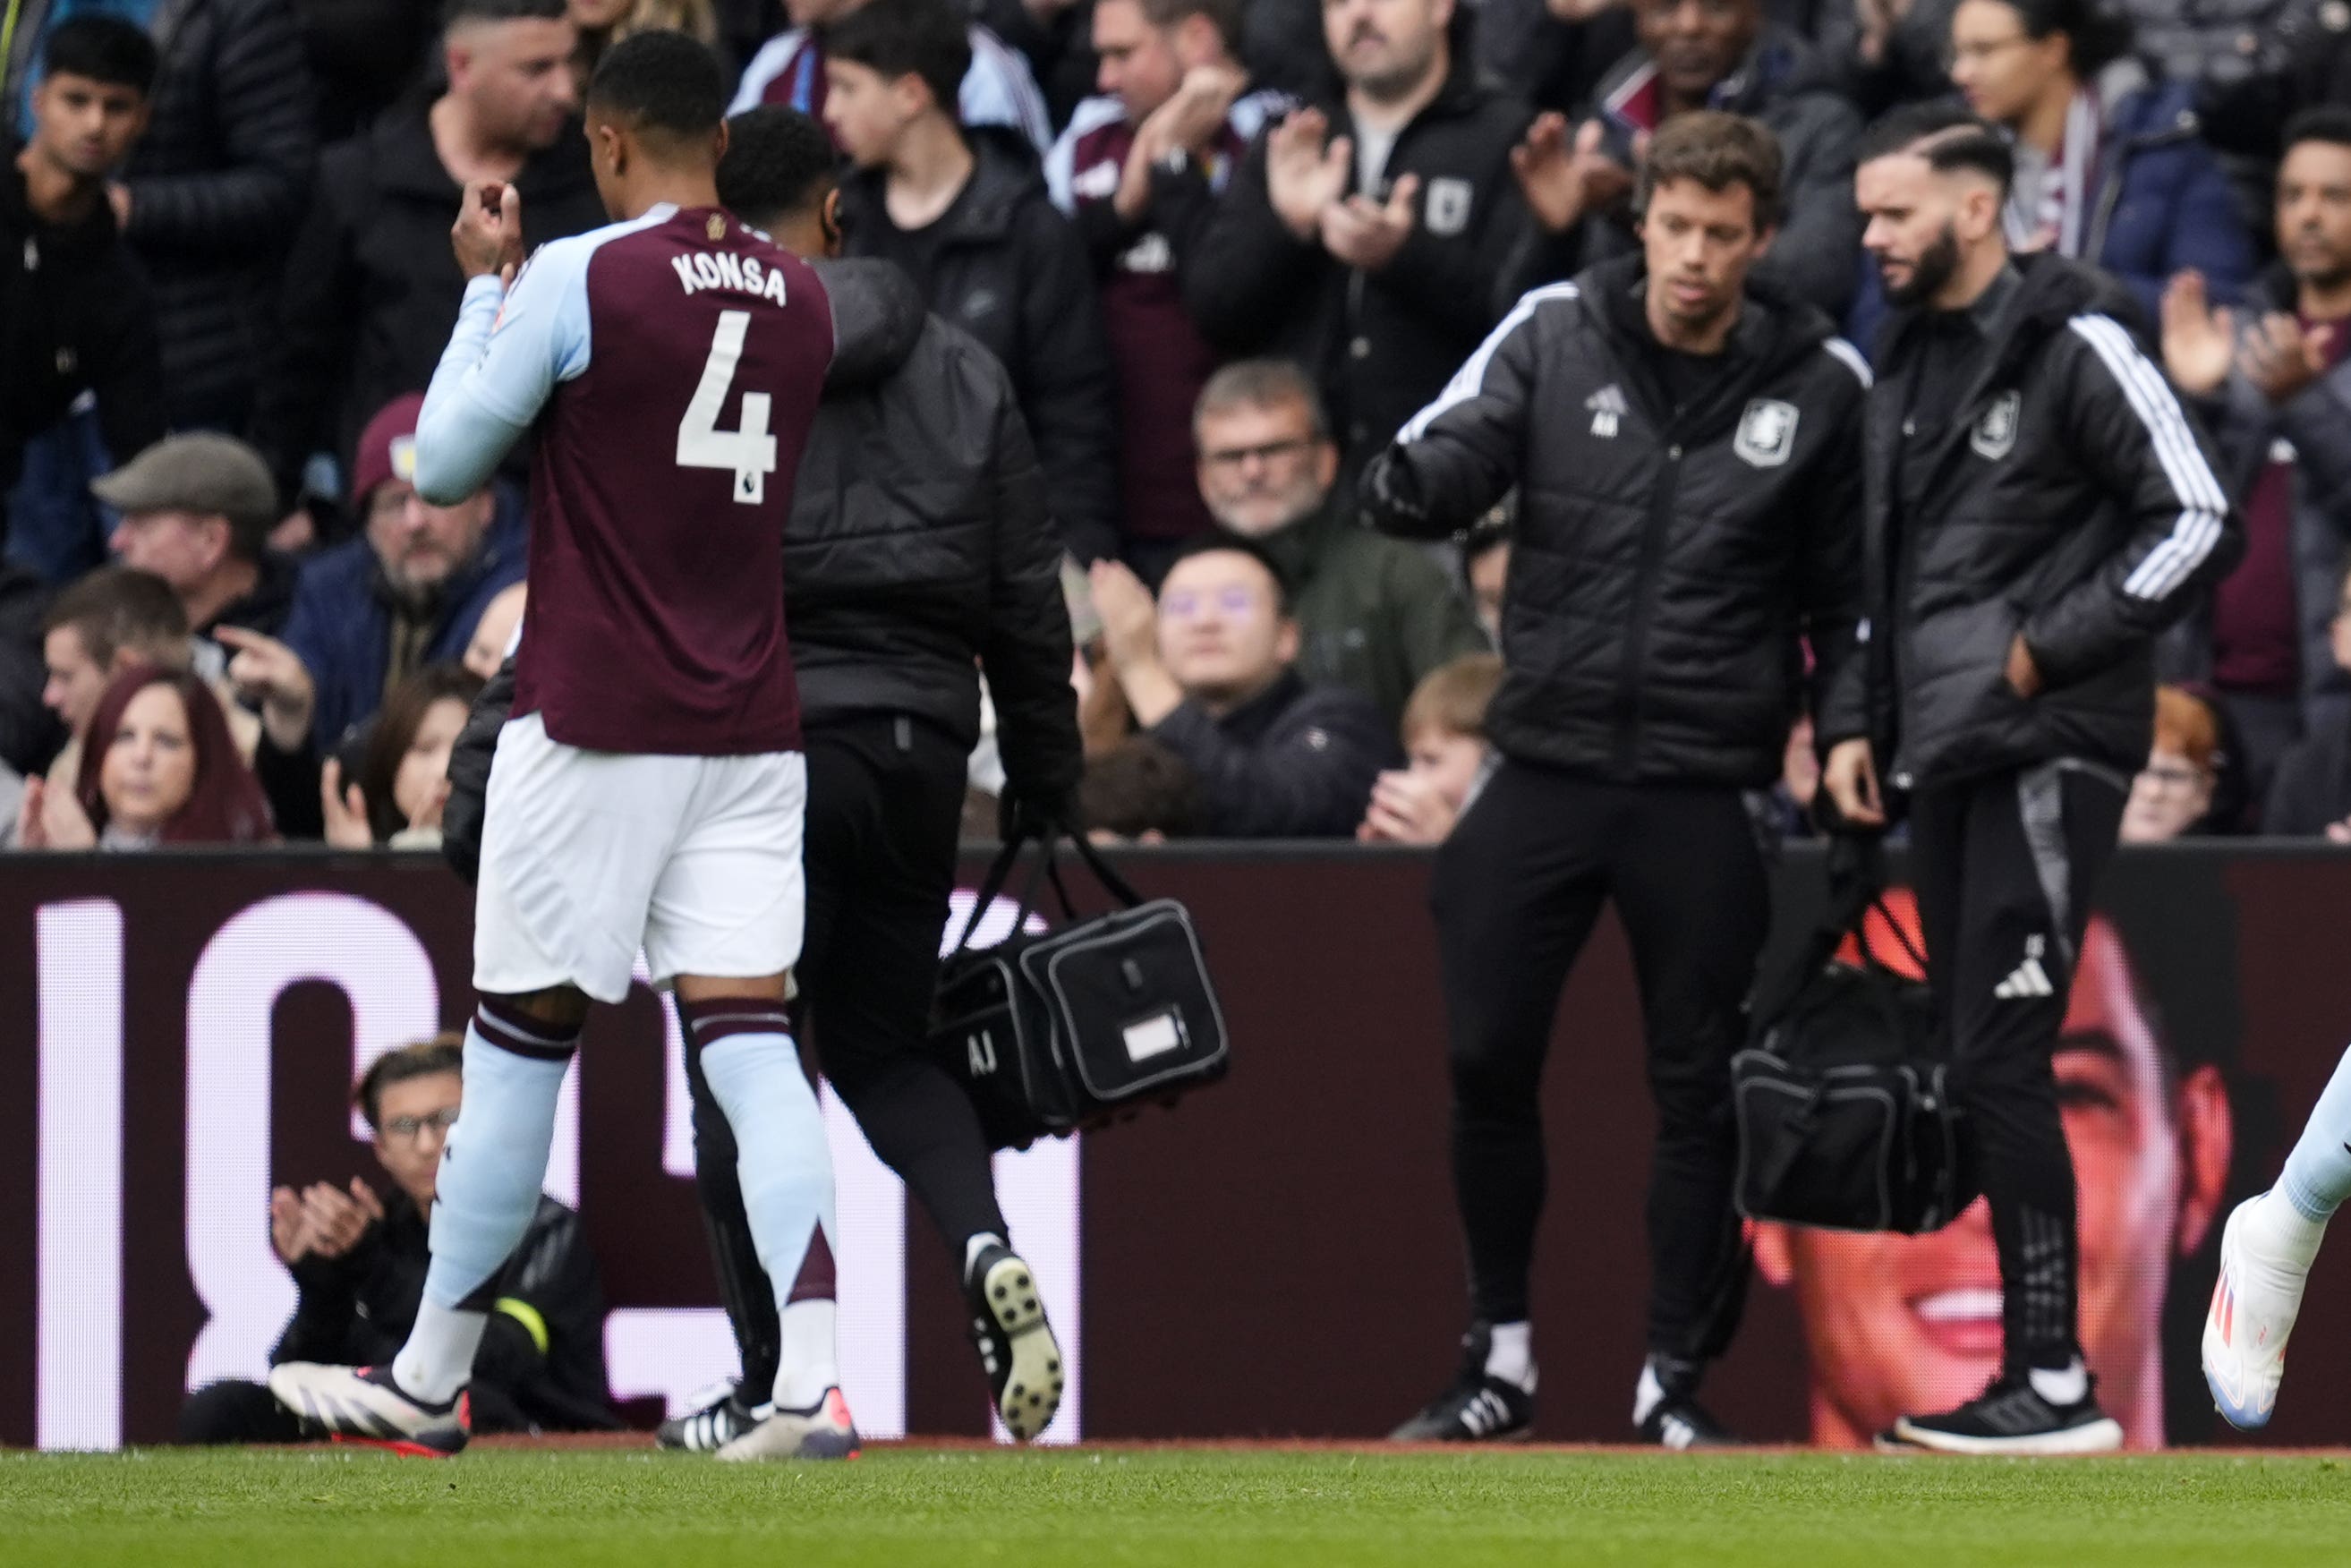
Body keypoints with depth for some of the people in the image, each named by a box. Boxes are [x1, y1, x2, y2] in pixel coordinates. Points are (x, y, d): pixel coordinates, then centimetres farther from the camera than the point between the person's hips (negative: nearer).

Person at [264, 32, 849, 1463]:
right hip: (751, 733, 5)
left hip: (593, 728, -5)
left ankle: (431, 1382, 17)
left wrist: (485, 285, 9)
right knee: (751, 1037, -3)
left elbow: (444, 469, -1)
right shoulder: (800, 299, 8)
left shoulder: (576, 280, -10)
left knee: (521, 1044, 6)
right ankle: (815, 1380, -18)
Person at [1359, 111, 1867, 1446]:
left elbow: (1849, 584, 6)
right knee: (1490, 1061, 3)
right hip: (1545, 770, 1)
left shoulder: (1820, 383, -2)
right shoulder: (1556, 336, -3)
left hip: (1708, 796, -1)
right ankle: (1502, 1361, 18)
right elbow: (1459, 455, -15)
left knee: (1697, 1088, 5)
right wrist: (1411, 483, -38)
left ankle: (1675, 1380, 16)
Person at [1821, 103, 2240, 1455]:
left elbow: (2200, 524, -13)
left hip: (2047, 757, -9)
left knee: (2002, 1064, -12)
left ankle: (2056, 1381, -11)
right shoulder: (1912, 365, 17)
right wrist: (1856, 721, 14)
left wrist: (2050, 647, -14)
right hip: (1947, 761, 9)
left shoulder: (2074, 347, -8)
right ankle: (2028, 1373, 11)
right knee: (1979, 1069, 8)